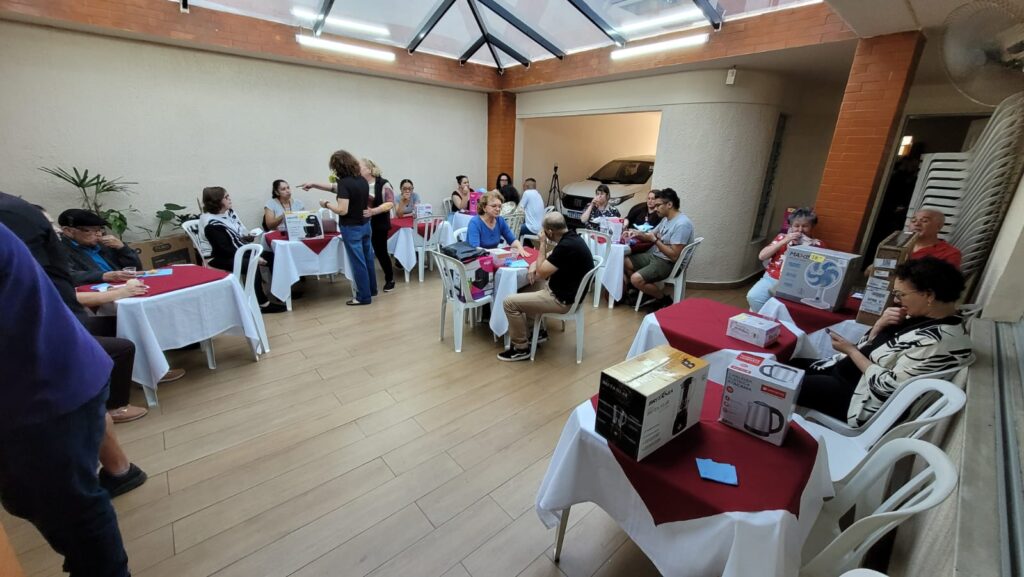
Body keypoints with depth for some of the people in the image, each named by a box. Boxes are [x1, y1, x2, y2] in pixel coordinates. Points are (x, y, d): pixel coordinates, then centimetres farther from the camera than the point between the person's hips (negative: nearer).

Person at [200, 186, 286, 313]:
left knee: (271, 257, -8)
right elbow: (225, 250, -23)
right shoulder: (212, 224, -19)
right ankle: (263, 303, -26)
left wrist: (247, 236, -6)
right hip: (223, 258, -8)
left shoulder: (229, 212, 6)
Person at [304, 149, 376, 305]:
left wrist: (327, 204, -8)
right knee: (367, 258, 17)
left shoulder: (345, 182, -20)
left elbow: (342, 210, -25)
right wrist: (314, 185, 21)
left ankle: (364, 296, 8)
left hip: (352, 228, -8)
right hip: (365, 224, 8)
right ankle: (372, 289, 30)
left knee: (358, 262, 0)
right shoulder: (361, 179, 6)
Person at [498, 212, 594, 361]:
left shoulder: (567, 246, -28)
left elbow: (541, 273, -20)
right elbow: (549, 258, 19)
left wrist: (542, 243, -13)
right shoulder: (571, 238, 3)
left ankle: (521, 348, 4)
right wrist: (535, 264, 0)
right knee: (522, 290, 24)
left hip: (561, 299, -10)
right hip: (564, 289, 10)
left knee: (509, 302, -9)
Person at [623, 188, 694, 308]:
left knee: (636, 279, -25)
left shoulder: (682, 224, -24)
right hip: (654, 256, 10)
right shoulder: (666, 219, 7)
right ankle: (643, 292, 20)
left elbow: (674, 256, -27)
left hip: (668, 264, -10)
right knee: (625, 262, 8)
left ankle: (664, 300, -2)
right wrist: (637, 234, -2)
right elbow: (650, 235, 19)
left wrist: (655, 240, -19)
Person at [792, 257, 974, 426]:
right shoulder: (924, 317, 1)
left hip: (864, 399, -9)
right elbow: (872, 347, 6)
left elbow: (889, 386, -25)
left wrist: (851, 350, -18)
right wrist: (879, 325, -12)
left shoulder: (937, 341, -27)